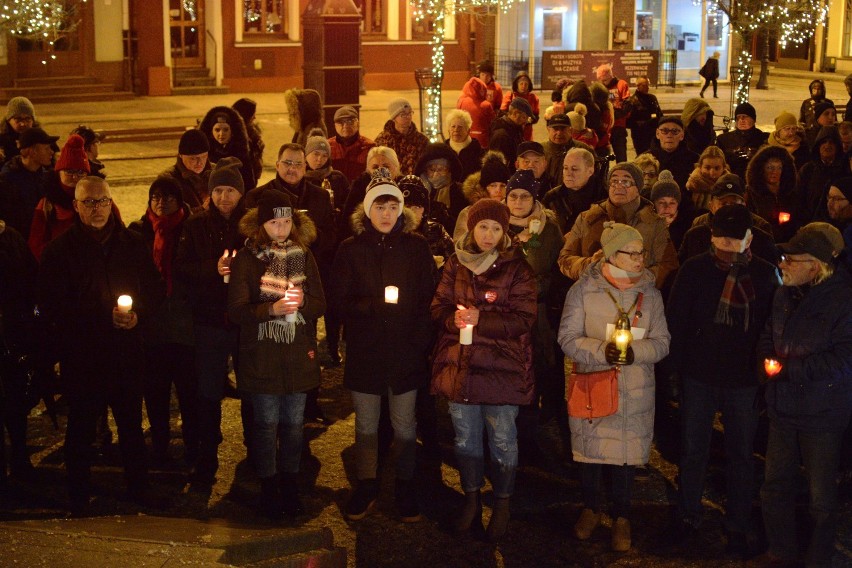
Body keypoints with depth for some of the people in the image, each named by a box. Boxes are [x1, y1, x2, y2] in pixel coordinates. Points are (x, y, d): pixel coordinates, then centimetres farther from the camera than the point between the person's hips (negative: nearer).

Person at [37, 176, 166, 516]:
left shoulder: (132, 245, 6)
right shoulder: (61, 249, -4)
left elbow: (155, 288, 11)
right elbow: (49, 304, -9)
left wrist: (139, 314, -10)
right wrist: (103, 320, -17)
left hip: (127, 350, 3)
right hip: (81, 354, -3)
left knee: (131, 423, 14)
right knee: (81, 426, 8)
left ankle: (138, 488, 28)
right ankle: (78, 496, 22)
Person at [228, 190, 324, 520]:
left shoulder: (304, 256, 7)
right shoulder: (246, 260, -4)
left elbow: (320, 305, 6)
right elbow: (236, 310, -10)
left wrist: (302, 302, -16)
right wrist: (272, 308, -25)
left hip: (299, 356, 3)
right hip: (262, 358, -3)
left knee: (293, 423, 9)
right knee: (266, 424, 3)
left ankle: (290, 486, 24)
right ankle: (268, 489, 18)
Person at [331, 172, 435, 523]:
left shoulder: (416, 247, 2)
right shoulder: (351, 249, 2)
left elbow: (428, 299, 1)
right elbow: (339, 300, -1)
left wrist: (421, 342, -10)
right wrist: (373, 305, -19)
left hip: (405, 350, 0)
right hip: (364, 351, 0)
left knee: (404, 425, 6)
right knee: (366, 425, 10)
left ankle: (405, 488, 21)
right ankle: (366, 487, 24)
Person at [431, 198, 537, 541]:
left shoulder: (517, 268, -5)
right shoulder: (456, 264, 7)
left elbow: (523, 318, -10)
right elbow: (438, 306, 8)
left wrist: (481, 318, -22)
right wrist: (454, 317, -14)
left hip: (501, 368, -3)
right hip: (459, 366, 3)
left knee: (502, 440, 5)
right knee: (465, 437, 14)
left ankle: (502, 504, 21)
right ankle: (471, 498, 30)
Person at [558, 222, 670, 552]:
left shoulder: (650, 293, 1)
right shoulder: (584, 289, -6)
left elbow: (661, 342, 1)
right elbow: (568, 338, -8)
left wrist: (635, 352, -19)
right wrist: (602, 351, -24)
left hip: (634, 391, 1)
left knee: (626, 453, 8)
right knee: (590, 450, 10)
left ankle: (621, 516, 28)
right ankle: (591, 508, 33)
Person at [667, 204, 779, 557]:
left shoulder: (765, 274, -4)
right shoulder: (695, 270, -5)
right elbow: (675, 319, -2)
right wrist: (679, 365, -6)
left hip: (744, 380, 0)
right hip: (699, 377, 0)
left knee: (741, 455, 11)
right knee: (693, 450, 12)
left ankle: (738, 527, 24)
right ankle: (689, 515, 30)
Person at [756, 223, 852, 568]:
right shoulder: (785, 295, 4)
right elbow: (768, 336, 18)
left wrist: (788, 368, -23)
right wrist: (767, 360, -4)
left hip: (822, 413, -6)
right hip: (783, 406, 7)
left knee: (821, 497, 8)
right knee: (775, 485, 16)